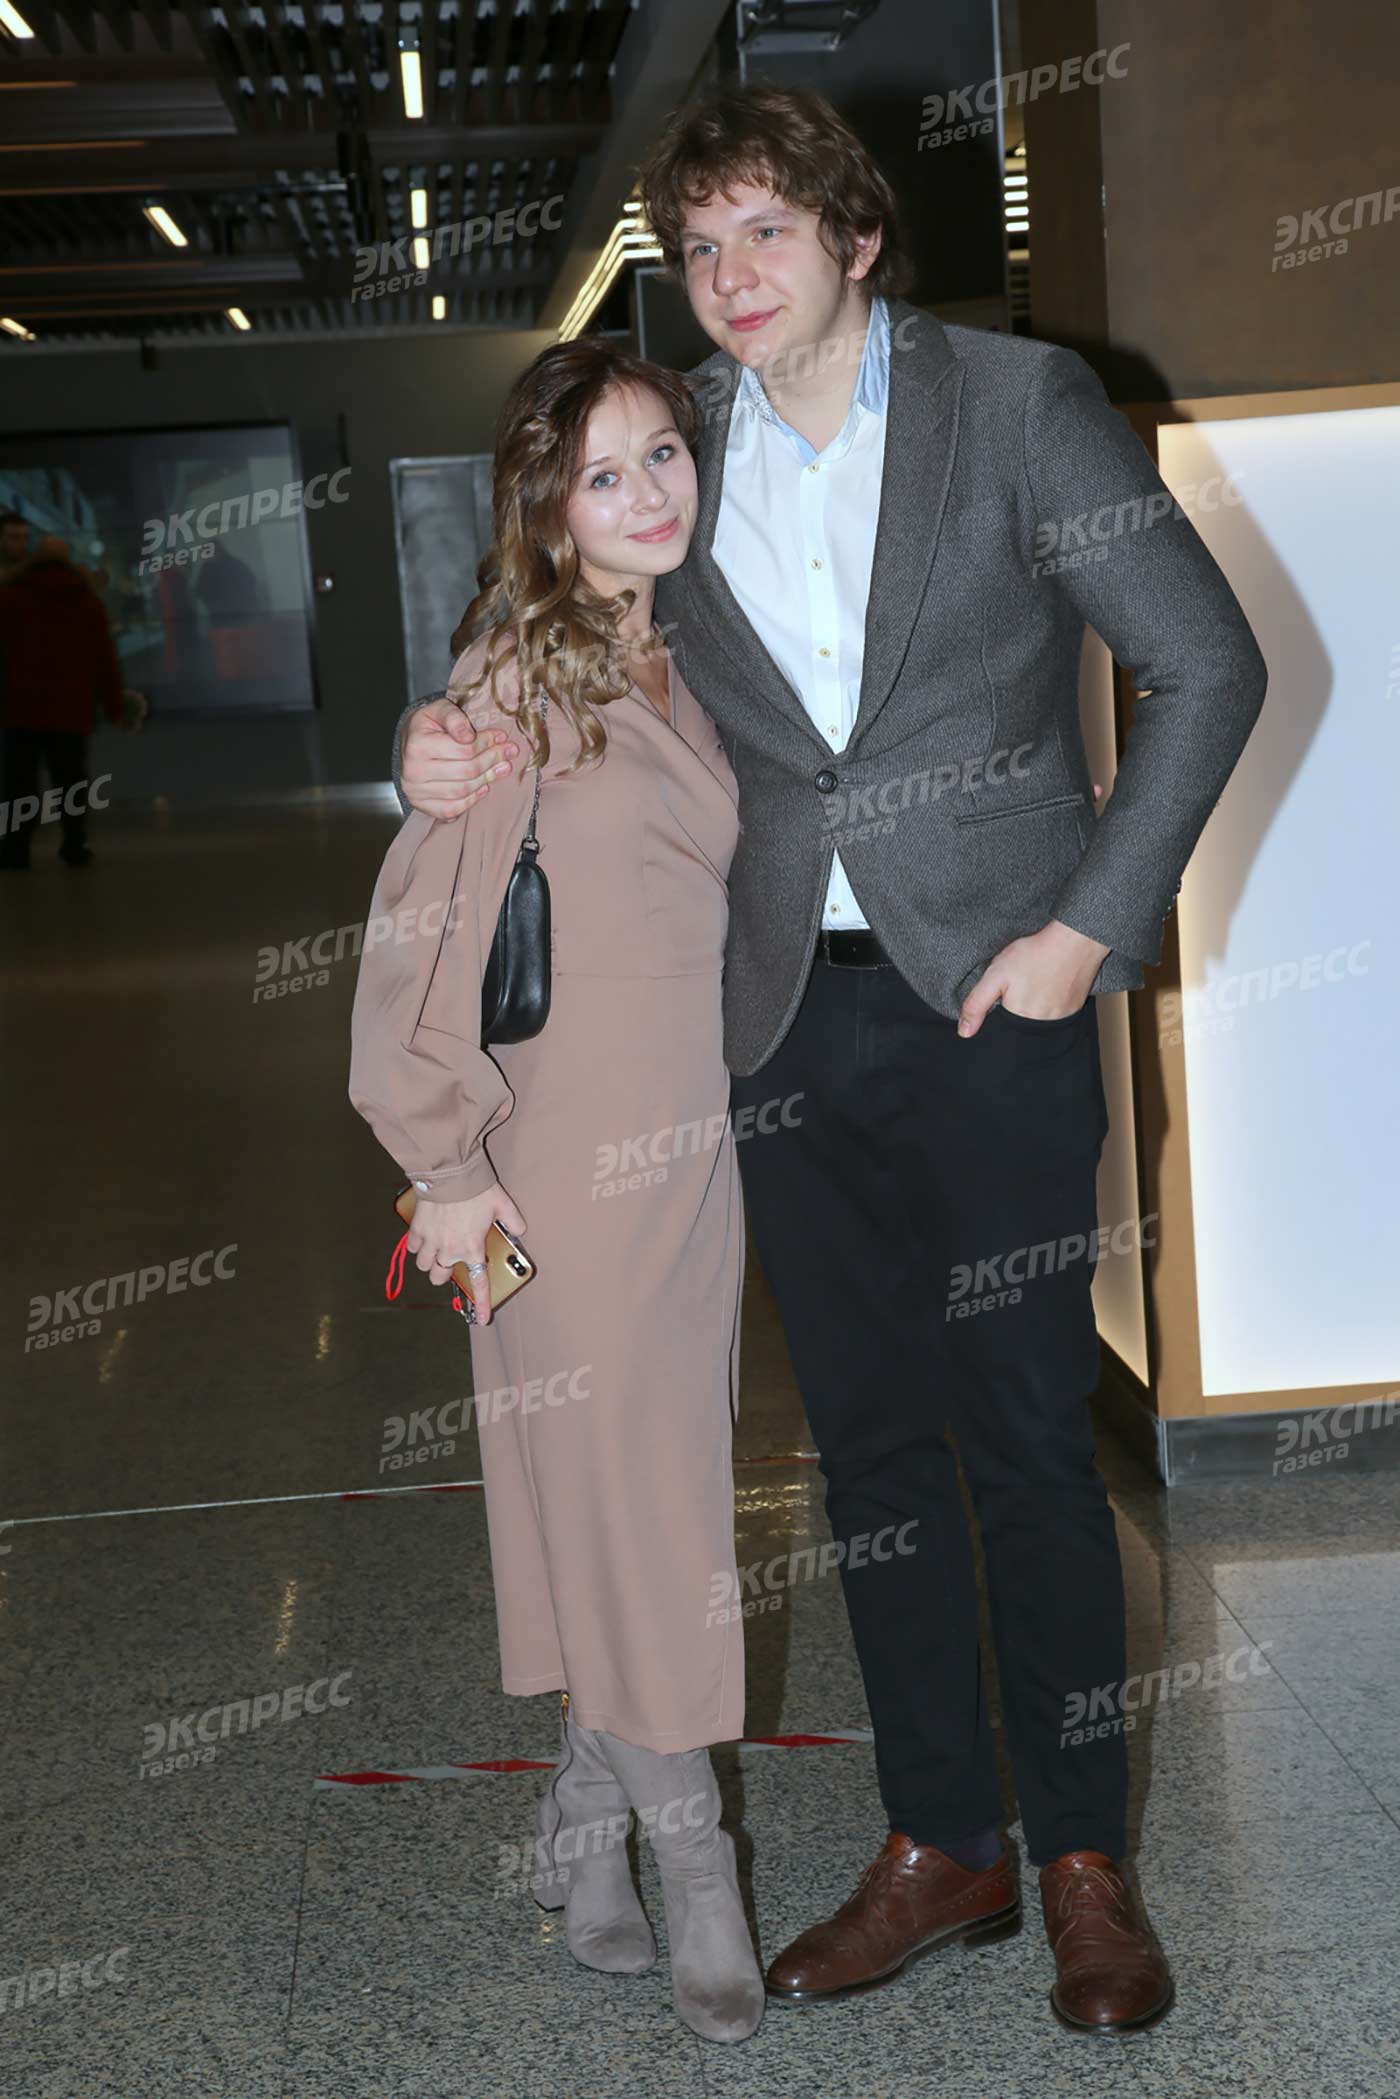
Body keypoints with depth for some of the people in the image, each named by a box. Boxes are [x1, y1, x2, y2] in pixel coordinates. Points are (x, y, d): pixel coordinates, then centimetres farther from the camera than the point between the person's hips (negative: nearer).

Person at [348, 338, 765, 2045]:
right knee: (621, 1497, 2)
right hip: (575, 1154, -7)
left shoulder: (680, 664, 10)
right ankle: (693, 1874, 15)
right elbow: (424, 920, -12)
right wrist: (445, 1162, -13)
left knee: (657, 1499, 13)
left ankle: (585, 1834, 29)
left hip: (695, 1139, 7)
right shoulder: (517, 672, -10)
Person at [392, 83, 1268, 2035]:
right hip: (791, 1009, 4)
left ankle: (1088, 1864, 20)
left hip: (993, 997, -3)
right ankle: (941, 1849, 26)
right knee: (872, 1442, 11)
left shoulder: (1020, 401, -4)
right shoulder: (676, 445, 6)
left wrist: (1091, 926, -9)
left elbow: (1209, 665, -3)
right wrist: (452, 740, -5)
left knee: (1028, 1443, 3)